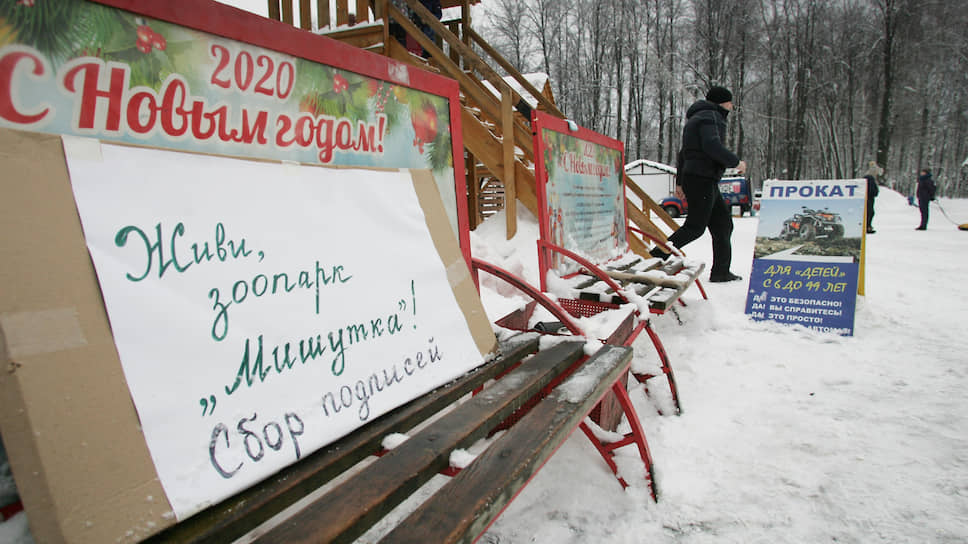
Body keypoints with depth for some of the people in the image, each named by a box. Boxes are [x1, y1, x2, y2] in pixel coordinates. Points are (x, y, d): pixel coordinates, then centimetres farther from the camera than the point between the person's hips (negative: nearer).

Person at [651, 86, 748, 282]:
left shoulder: (695, 119, 26)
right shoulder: (710, 116, -6)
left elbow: (683, 153, 25)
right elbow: (712, 146, -23)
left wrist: (680, 181, 25)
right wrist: (736, 162, -12)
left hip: (707, 181, 11)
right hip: (702, 179, -11)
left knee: (723, 223, 11)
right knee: (695, 226, -11)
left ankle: (721, 271, 13)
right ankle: (655, 258, -10)